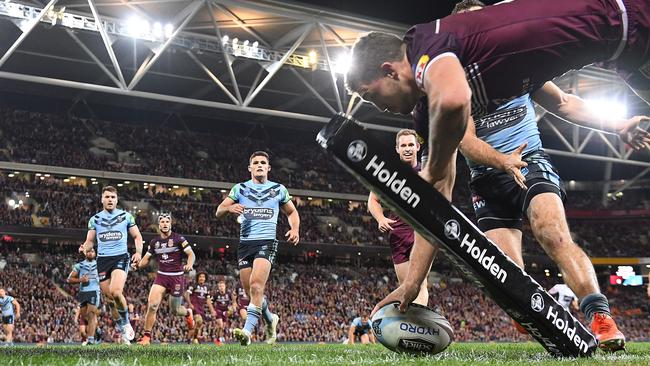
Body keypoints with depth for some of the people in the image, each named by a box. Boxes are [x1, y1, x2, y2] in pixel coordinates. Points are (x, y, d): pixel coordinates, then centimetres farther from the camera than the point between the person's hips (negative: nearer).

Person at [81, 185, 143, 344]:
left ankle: (126, 323, -2)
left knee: (116, 292, -24)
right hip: (102, 259, 3)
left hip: (121, 257, -3)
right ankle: (122, 330, 17)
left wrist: (138, 252, -8)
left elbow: (137, 236, 10)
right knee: (109, 297, 3)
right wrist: (84, 248, -10)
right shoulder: (95, 219, 12)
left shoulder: (126, 216, 7)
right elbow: (90, 241, 14)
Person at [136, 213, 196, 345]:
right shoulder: (154, 242, 8)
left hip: (177, 277, -3)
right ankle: (146, 336, -9)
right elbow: (147, 258, 17)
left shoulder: (178, 239, -5)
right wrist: (138, 265, -4)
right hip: (161, 276, 3)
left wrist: (189, 265, -30)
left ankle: (187, 313, 44)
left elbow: (191, 254, -9)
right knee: (152, 305, -17)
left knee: (174, 310, 7)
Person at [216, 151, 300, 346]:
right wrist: (230, 208, -17)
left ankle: (247, 330, -30)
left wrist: (295, 229, 2)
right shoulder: (240, 188, 13)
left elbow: (292, 212, 23)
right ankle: (270, 319, 32)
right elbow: (219, 212, 7)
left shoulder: (279, 190, 12)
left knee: (256, 285, -23)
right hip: (245, 243, 3)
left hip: (267, 242, -3)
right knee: (251, 290, 4)